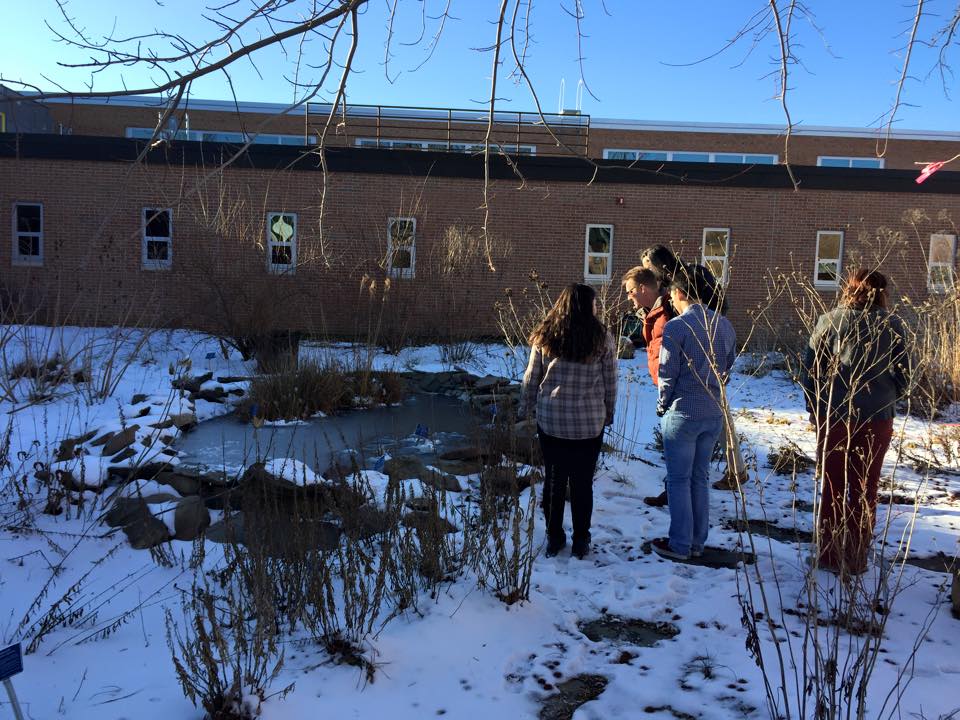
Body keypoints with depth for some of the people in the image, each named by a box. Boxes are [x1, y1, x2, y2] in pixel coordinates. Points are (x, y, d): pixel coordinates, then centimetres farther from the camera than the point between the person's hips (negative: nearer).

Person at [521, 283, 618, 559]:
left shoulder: (545, 336, -1)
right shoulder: (602, 338, -4)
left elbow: (531, 379, 3)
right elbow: (610, 383, 1)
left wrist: (524, 411, 15)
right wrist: (609, 413, 14)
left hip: (551, 420, 1)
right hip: (590, 423, -1)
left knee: (554, 480, 11)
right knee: (583, 483, 9)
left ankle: (554, 538, 21)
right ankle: (581, 541, 19)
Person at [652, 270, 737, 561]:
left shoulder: (676, 327, -16)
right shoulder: (724, 325, 3)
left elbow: (668, 374, -12)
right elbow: (728, 366, 9)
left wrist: (663, 406, 4)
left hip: (682, 413, -6)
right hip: (714, 413, 6)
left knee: (679, 480, 5)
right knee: (700, 478, 16)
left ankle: (679, 545, 11)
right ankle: (697, 542, 24)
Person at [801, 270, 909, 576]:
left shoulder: (830, 320, -2)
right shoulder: (892, 325, 0)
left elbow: (810, 371, -1)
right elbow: (903, 375, 3)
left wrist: (815, 411, 9)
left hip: (833, 416, 0)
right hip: (877, 419, 1)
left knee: (832, 487, 11)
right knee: (865, 489, 11)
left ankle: (829, 555, 16)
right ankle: (856, 558, 16)